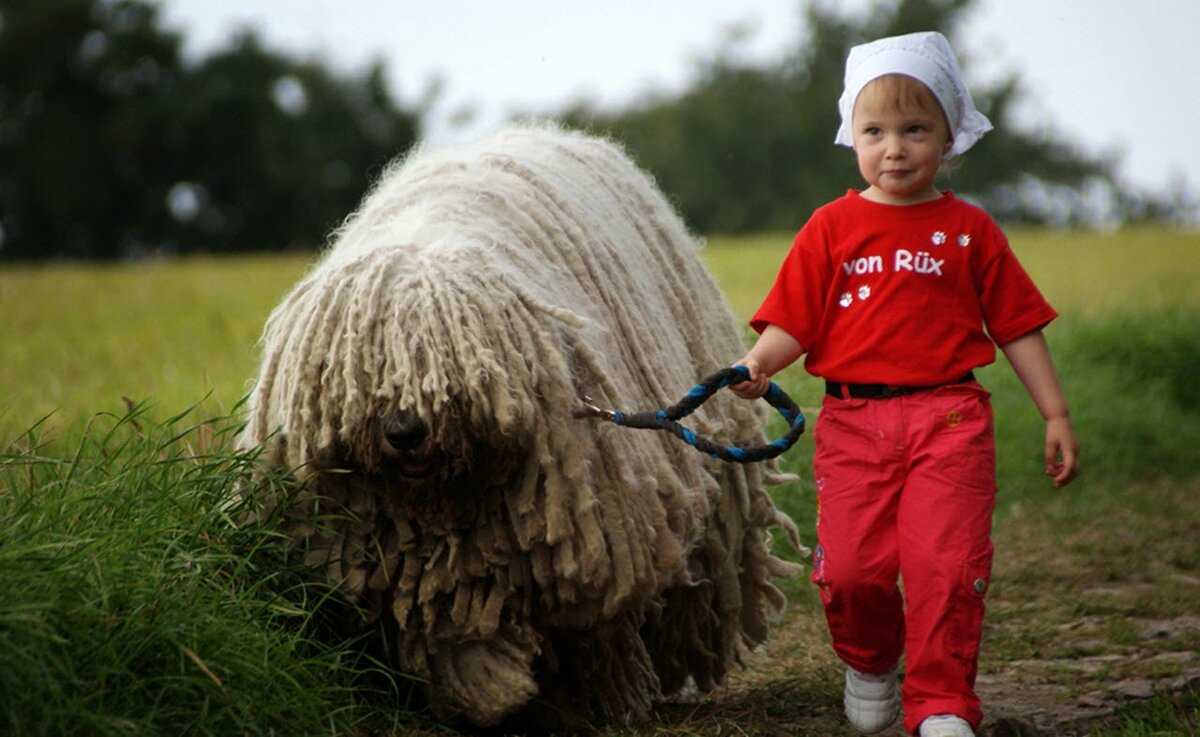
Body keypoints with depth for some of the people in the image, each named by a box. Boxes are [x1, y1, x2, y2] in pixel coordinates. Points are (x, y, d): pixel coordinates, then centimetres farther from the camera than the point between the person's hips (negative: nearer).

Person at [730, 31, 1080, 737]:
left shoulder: (969, 230, 6)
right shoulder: (831, 227, 6)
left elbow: (1019, 326, 10)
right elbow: (794, 321, 1)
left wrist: (1057, 415, 8)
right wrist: (759, 363, -20)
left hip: (948, 419, -1)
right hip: (853, 421, 1)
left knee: (946, 566, -8)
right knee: (852, 568, -1)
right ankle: (869, 662, 30)